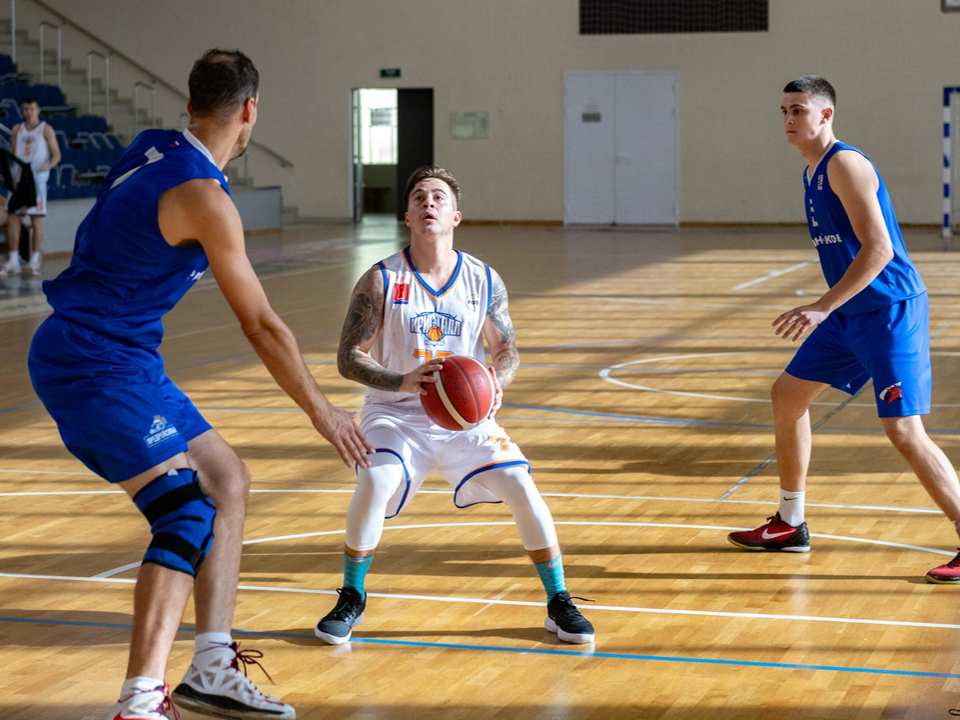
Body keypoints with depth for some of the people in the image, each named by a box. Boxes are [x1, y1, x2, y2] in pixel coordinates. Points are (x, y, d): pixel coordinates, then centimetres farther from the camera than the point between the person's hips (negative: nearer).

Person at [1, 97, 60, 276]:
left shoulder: (46, 130, 2)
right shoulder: (17, 130, 15)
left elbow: (57, 155, -1)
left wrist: (48, 166, -21)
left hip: (37, 178, -4)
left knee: (36, 219, -4)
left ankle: (34, 262, 0)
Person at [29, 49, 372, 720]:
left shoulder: (152, 148, 7)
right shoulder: (203, 198, -19)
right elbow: (262, 326, -13)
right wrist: (322, 411, -2)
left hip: (124, 360, 10)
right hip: (92, 366, -10)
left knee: (228, 480, 13)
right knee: (189, 512, -17)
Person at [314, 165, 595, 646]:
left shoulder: (484, 281, -2)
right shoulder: (381, 281, -10)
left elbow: (507, 349, 5)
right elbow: (348, 358, -12)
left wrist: (495, 383, -20)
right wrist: (403, 381, -31)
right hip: (395, 415, -2)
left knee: (522, 489, -14)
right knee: (375, 484, -29)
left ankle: (559, 604, 5)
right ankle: (351, 599, -6)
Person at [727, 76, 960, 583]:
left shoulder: (845, 164, -16)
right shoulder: (812, 174, 13)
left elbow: (878, 249, -24)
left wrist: (822, 308, -27)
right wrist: (827, 310, 22)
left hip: (889, 312, -10)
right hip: (850, 314, 10)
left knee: (903, 431, -15)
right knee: (787, 395, 15)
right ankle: (789, 525, 27)